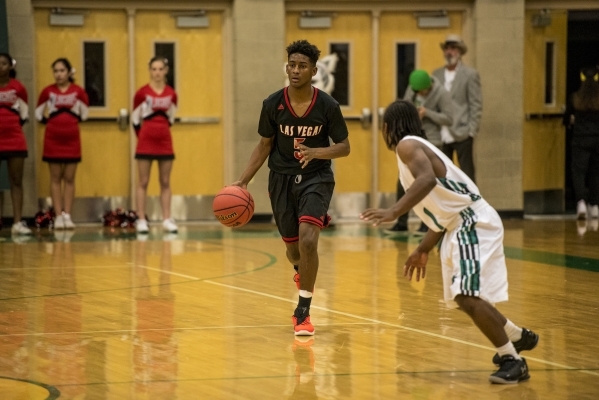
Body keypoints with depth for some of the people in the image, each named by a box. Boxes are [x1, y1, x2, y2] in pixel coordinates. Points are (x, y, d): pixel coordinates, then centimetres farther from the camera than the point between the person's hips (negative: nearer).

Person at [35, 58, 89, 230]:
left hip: (72, 138, 0)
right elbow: (40, 115, 6)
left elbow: (84, 114, 6)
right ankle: (58, 216, 2)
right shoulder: (48, 91, 0)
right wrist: (54, 119, -1)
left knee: (69, 178, 2)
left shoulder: (78, 91, 0)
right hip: (52, 139, 0)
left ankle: (67, 215, 6)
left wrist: (69, 120, 1)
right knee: (55, 178, 1)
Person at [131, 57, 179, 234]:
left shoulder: (171, 94, 3)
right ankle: (141, 220, 1)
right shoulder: (142, 93, -6)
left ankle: (167, 219, 8)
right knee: (143, 182, 0)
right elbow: (135, 119, 2)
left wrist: (161, 131, 12)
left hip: (165, 141, 3)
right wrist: (143, 135, 9)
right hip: (146, 142, -3)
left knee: (165, 182, 5)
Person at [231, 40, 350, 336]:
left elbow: (344, 147, -4)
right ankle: (301, 270, 53)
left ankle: (303, 311, -11)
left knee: (308, 240, -23)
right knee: (293, 247, 12)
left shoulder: (327, 106, -12)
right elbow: (264, 145, 4)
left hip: (316, 178, -2)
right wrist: (243, 181, -5)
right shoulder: (273, 104, -7)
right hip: (282, 179, 2)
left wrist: (316, 152, -24)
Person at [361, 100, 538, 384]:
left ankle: (513, 361, -14)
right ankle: (518, 337, 39)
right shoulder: (416, 147, 20)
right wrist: (423, 250, 28)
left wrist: (393, 212, -37)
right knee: (462, 297, 23)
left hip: (472, 224, -11)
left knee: (468, 296, -19)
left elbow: (428, 179, -31)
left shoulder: (408, 145, -10)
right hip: (459, 225, 11)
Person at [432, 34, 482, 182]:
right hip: (441, 135, 4)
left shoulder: (470, 74, -1)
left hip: (461, 135, -4)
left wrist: (471, 131, -10)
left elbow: (476, 105, -3)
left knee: (467, 175, -1)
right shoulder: (436, 74, 11)